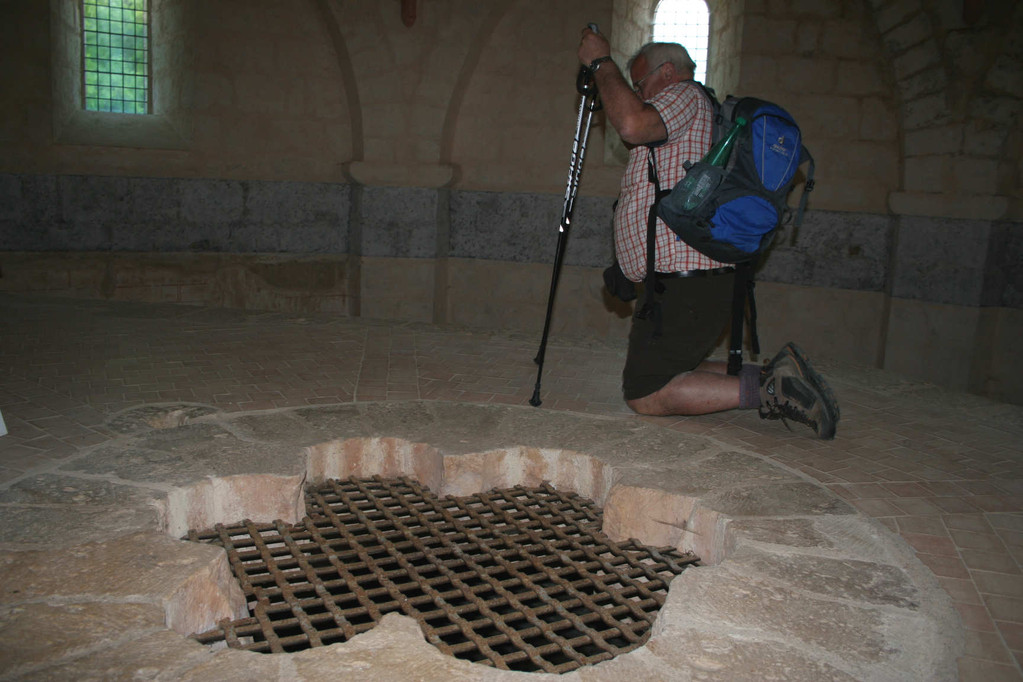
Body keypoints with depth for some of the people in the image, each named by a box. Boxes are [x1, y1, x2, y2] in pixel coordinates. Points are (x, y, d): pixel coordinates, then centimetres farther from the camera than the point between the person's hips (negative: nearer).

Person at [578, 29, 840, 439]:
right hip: (695, 281, 11)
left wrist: (601, 63, -12)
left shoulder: (685, 95, -4)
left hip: (684, 286, -11)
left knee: (644, 396, -8)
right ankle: (772, 376, 6)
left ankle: (767, 390, -12)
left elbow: (633, 125, -25)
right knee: (663, 376, 16)